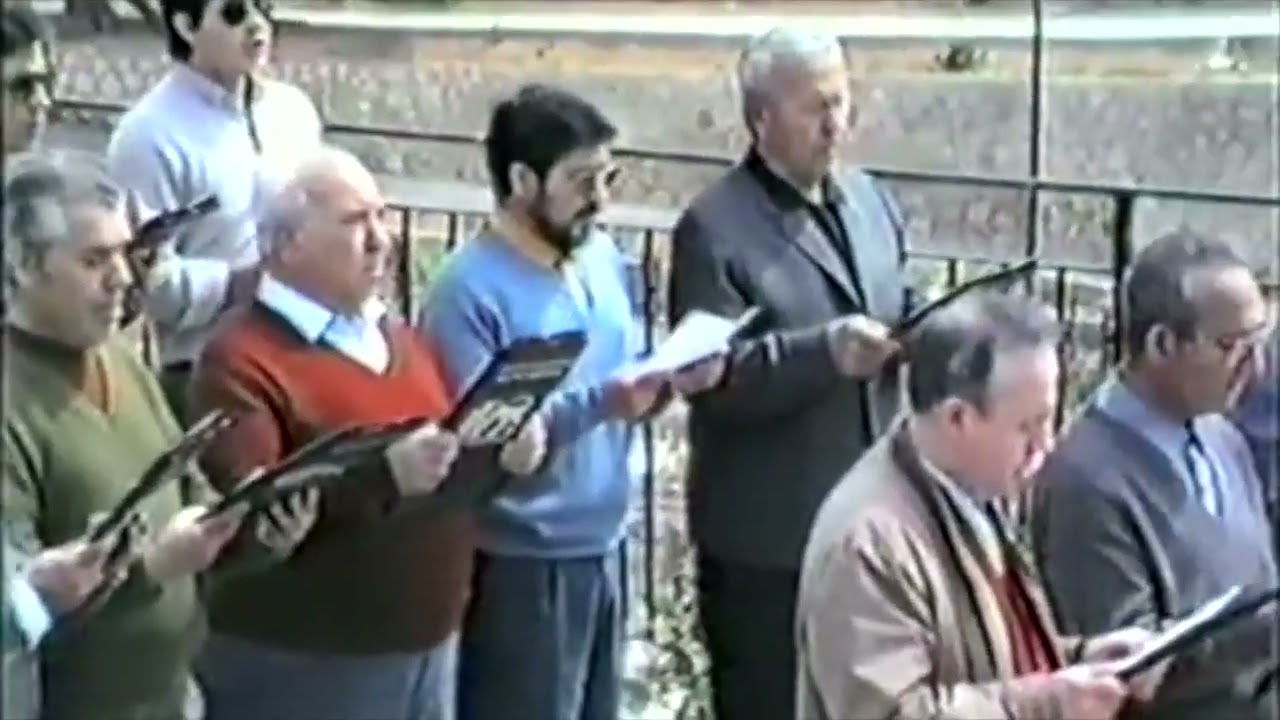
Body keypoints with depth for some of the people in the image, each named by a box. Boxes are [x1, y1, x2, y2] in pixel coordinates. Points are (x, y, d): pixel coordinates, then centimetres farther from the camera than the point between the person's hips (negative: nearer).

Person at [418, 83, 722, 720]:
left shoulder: (603, 257, 6)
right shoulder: (470, 290, -18)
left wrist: (670, 380, -8)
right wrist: (600, 403, -32)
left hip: (602, 547, 8)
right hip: (520, 564, -8)